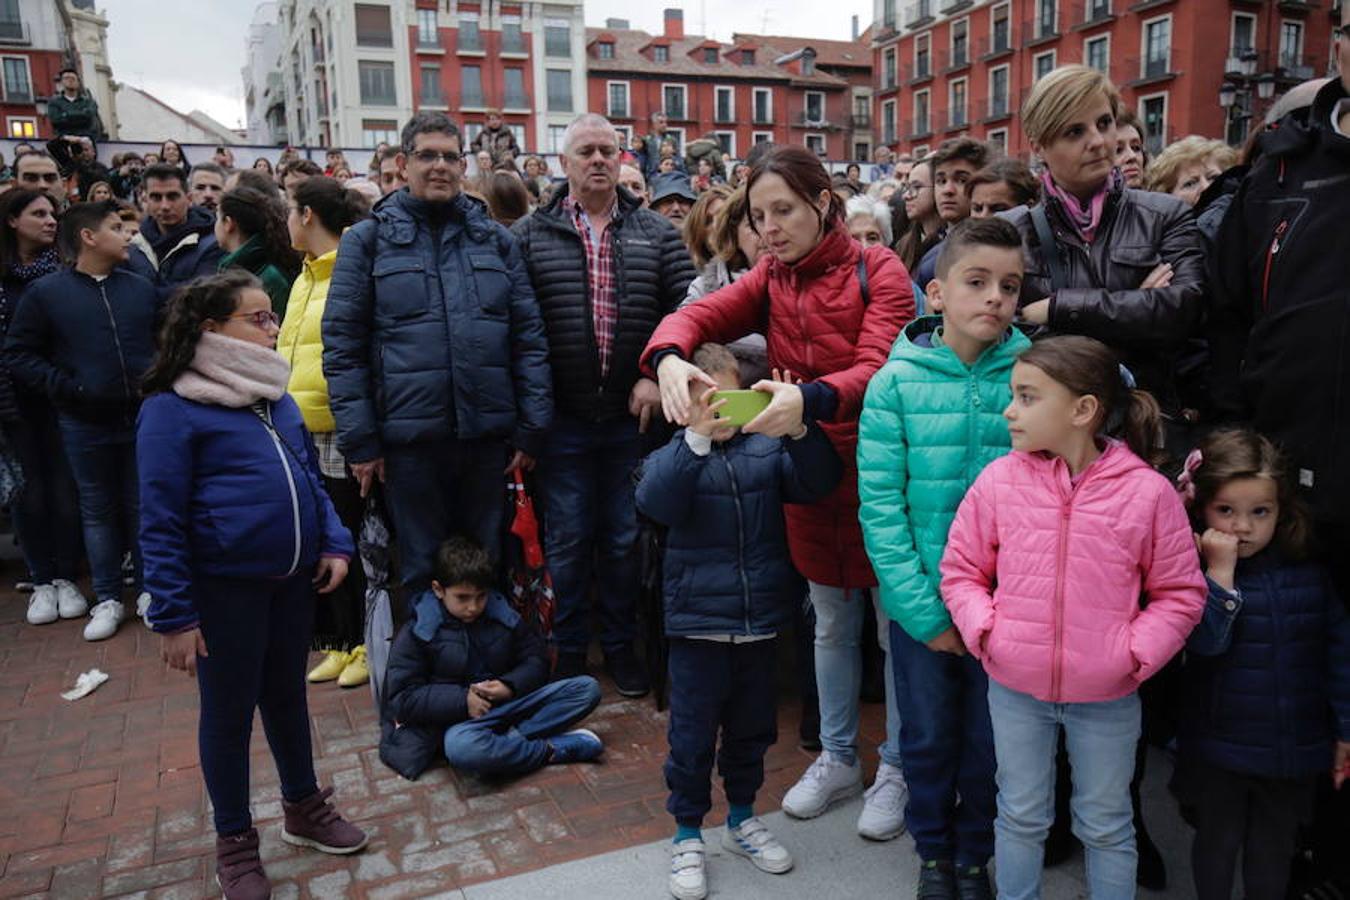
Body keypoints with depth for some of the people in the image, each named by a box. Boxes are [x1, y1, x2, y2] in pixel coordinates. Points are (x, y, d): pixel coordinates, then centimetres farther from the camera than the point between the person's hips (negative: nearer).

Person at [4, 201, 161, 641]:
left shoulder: (142, 288, 5)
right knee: (98, 510, 10)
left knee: (142, 506, 10)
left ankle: (148, 589, 24)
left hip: (144, 418, 1)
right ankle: (107, 599, 20)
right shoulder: (46, 292, -2)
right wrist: (63, 386, -12)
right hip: (85, 424, -1)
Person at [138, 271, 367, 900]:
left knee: (287, 694, 20)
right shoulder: (171, 410, -12)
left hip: (292, 580, 6)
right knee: (229, 711, 10)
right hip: (225, 590, -6)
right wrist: (173, 615, -13)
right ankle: (234, 841, 29)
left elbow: (309, 477, 16)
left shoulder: (276, 398, 8)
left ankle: (303, 807, 39)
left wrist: (334, 544, 4)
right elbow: (161, 523, -13)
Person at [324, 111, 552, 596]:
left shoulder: (497, 240, 10)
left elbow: (529, 336, 8)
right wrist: (359, 441, -6)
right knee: (422, 570, 10)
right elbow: (342, 343, 0)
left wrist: (532, 429, 1)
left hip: (489, 435, 2)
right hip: (409, 436, -2)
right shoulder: (368, 239, 3)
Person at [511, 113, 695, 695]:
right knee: (567, 539, 9)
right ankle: (570, 651, 25)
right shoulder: (530, 236, 2)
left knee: (624, 537, 11)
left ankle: (621, 646, 28)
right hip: (561, 419, -1)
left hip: (632, 415, 1)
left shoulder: (656, 234, 7)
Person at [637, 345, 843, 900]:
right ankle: (687, 836, 28)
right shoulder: (674, 457, -5)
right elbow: (655, 503, -25)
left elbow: (819, 483, -11)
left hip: (760, 622, 3)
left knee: (752, 729, 19)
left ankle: (742, 819, 41)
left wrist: (797, 425, -28)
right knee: (693, 736, 8)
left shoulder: (767, 449, 2)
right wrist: (697, 437, -37)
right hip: (698, 624, -3)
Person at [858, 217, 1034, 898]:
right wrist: (924, 608, -13)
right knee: (928, 737, 16)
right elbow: (879, 504, -10)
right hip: (922, 604, 0)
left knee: (989, 739, 17)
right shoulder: (897, 381, -9)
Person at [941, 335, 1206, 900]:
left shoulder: (1149, 492, -11)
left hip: (1108, 696, -1)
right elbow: (960, 570, 2)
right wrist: (984, 629, -11)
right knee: (1021, 816, 19)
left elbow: (1181, 593, -1)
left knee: (1107, 825, 18)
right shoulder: (998, 480, -7)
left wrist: (1136, 651, -12)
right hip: (1015, 689, 2)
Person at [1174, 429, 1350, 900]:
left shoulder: (1310, 572, -3)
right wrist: (1221, 569, -30)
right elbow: (1206, 640, -26)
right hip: (1219, 746, -3)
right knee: (1218, 840, 16)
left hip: (1295, 746, 3)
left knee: (1274, 847, 19)